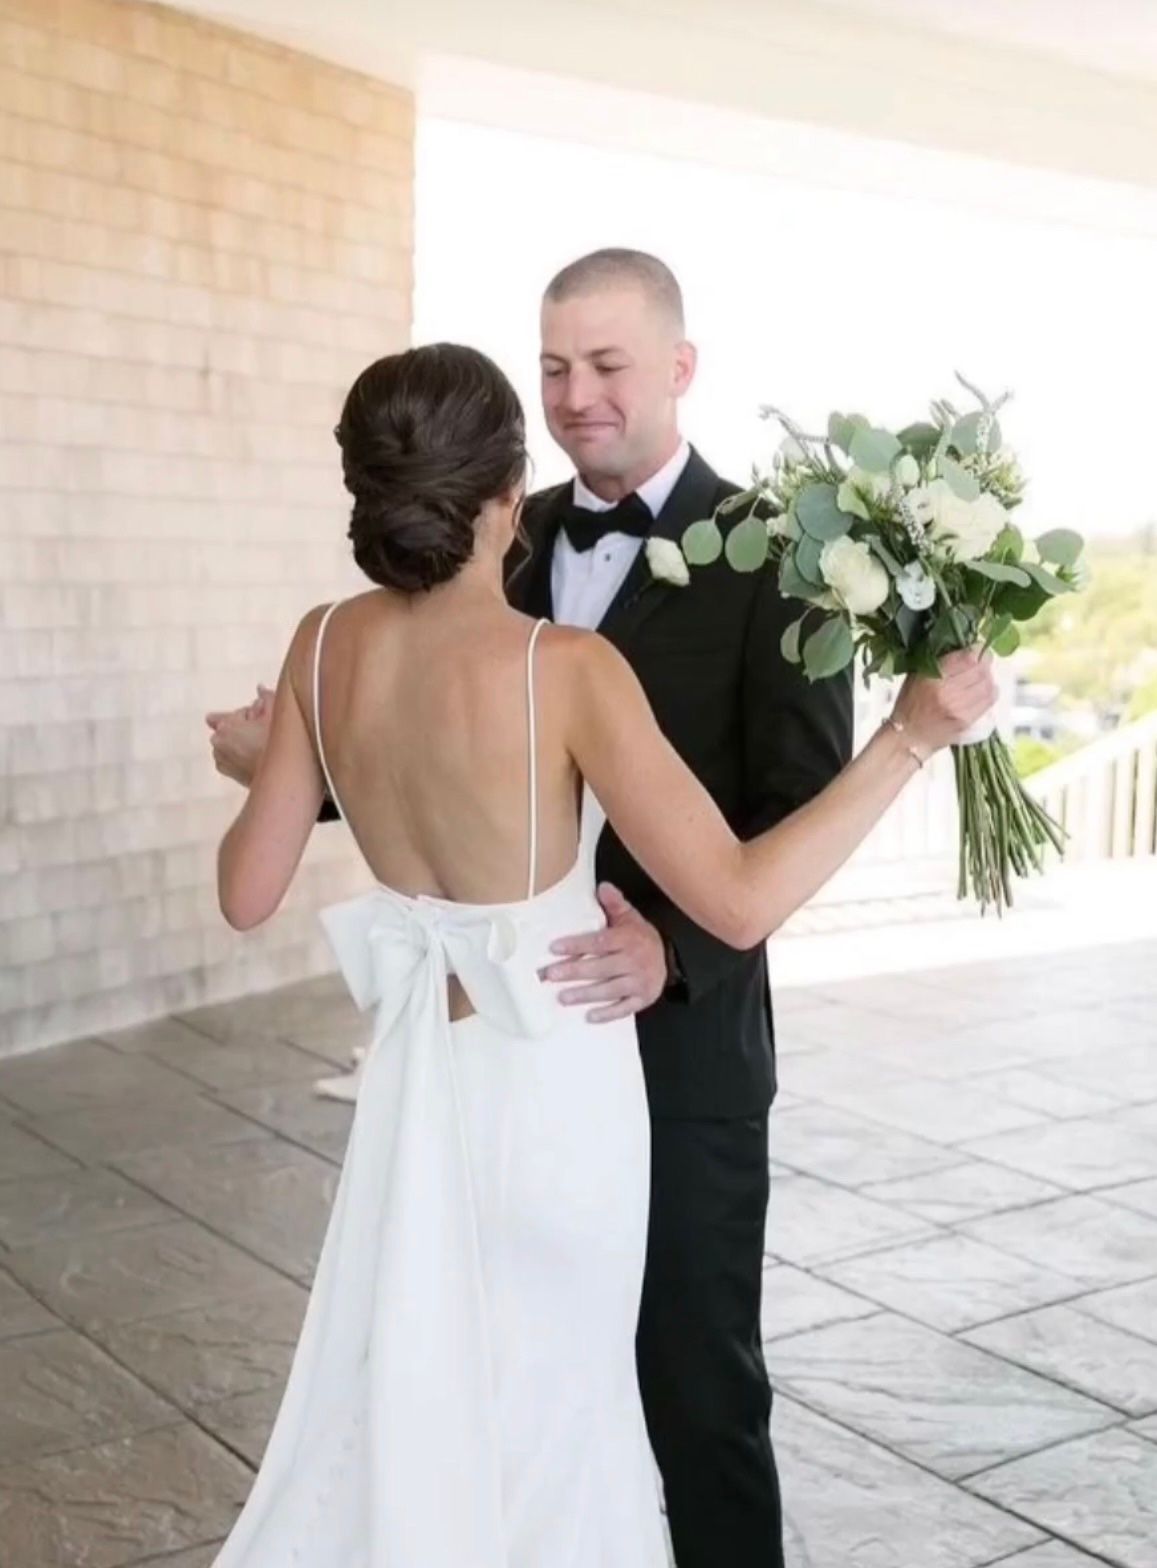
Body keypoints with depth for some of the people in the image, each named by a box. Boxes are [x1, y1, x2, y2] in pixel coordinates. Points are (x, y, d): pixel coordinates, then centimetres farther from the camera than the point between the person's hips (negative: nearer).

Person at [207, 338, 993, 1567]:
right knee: (543, 1411, 19)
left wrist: (270, 765, 18)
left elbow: (247, 893, -1)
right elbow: (739, 902, -25)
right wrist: (911, 736, -21)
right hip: (554, 1082, -5)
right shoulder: (566, 669, -24)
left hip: (421, 1069, 5)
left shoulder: (325, 646, -8)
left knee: (409, 1407, 26)